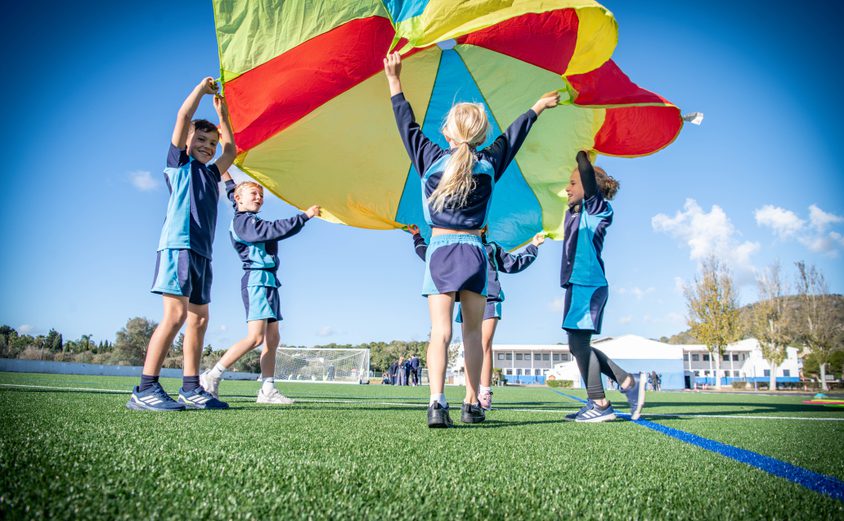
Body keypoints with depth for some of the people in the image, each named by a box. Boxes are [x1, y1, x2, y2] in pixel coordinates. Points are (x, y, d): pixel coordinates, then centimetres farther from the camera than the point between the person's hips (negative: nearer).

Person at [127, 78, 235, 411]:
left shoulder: (210, 173, 25)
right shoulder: (179, 163, 8)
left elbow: (230, 150, 34)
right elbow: (183, 116, 2)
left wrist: (222, 114, 34)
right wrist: (202, 87, 13)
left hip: (201, 251, 8)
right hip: (179, 244, -8)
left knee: (199, 318, 4)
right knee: (176, 314, -16)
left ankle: (191, 389, 8)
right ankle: (145, 390, -15)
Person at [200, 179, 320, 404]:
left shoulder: (247, 219, 20)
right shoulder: (243, 221, -7)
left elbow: (232, 193, 39)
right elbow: (274, 229, -20)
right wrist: (304, 216, -17)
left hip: (268, 282, 10)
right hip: (257, 279, -10)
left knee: (272, 339, 5)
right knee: (255, 337, -17)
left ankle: (267, 390, 5)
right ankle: (211, 377, -11)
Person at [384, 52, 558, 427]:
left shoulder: (431, 158, -1)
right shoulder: (489, 164, 3)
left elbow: (408, 125, 10)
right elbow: (512, 136, 18)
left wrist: (394, 80, 21)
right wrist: (538, 106, 35)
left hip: (439, 251, -1)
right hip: (474, 252, 1)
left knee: (440, 331, -7)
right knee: (472, 332, 10)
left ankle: (437, 402, -22)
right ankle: (472, 403, 15)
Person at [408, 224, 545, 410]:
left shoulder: (492, 248, 26)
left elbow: (514, 264, 33)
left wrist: (532, 247, 33)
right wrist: (418, 237, 30)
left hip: (489, 302, -1)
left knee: (484, 346, -14)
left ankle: (485, 394, -19)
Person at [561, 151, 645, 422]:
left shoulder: (599, 209, -3)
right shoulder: (573, 213, 19)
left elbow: (588, 174, -16)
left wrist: (581, 154, -5)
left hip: (589, 284, -9)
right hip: (577, 285, 9)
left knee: (579, 342, -11)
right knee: (579, 345, 10)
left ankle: (600, 404, -5)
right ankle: (629, 382, 15)